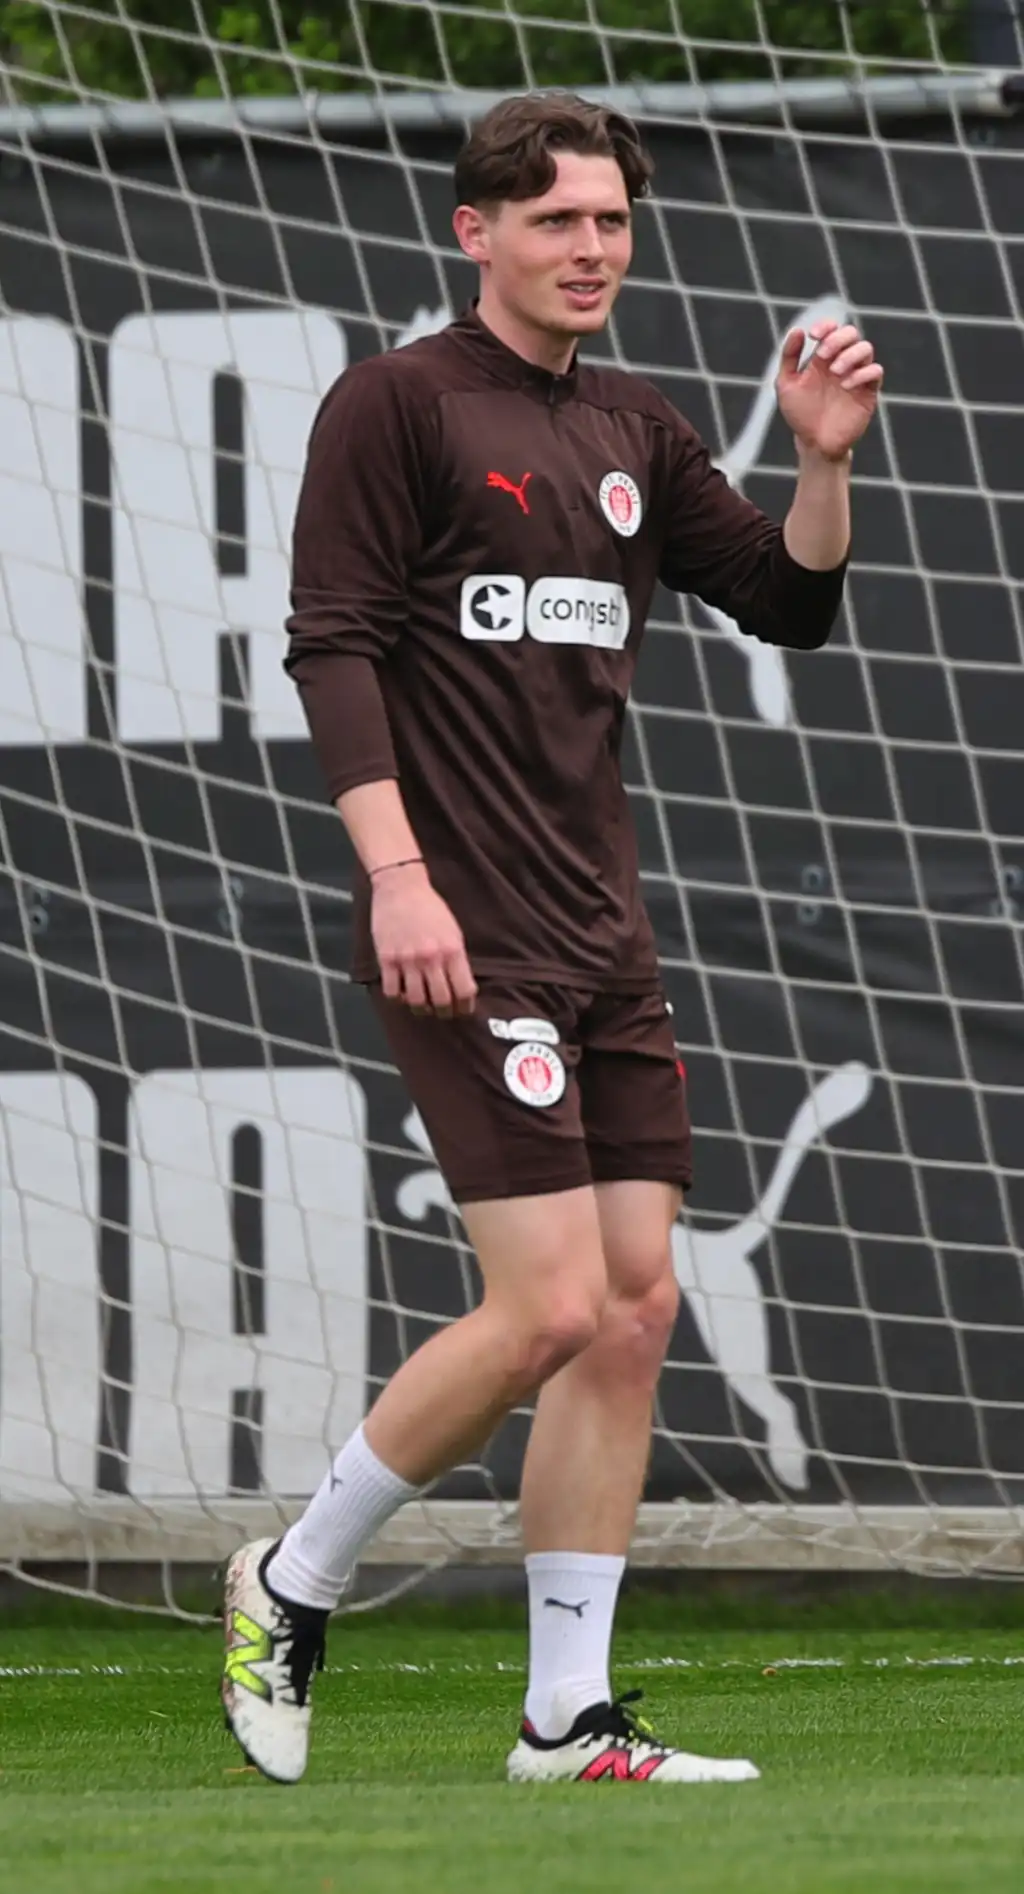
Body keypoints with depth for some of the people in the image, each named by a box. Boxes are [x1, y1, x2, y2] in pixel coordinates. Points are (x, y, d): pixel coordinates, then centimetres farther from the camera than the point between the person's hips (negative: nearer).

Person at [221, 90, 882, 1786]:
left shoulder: (636, 433, 15)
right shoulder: (400, 403, -5)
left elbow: (791, 607, 17)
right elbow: (332, 644, -10)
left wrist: (823, 462, -1)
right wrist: (396, 871, -18)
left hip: (604, 933, 7)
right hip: (467, 933, -7)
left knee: (635, 1308, 3)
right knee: (549, 1312, -13)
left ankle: (567, 1723, 8)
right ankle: (291, 1588, 6)